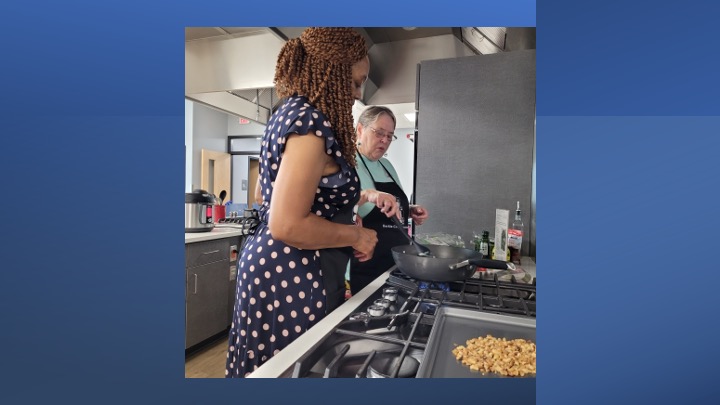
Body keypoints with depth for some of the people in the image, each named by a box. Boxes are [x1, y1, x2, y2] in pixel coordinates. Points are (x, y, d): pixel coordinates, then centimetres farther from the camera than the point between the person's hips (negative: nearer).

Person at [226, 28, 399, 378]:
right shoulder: (309, 120, -19)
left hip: (281, 270, 10)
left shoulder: (293, 113, 12)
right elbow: (287, 225, -26)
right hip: (290, 277, -10)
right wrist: (356, 236, -13)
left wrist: (366, 197, 16)